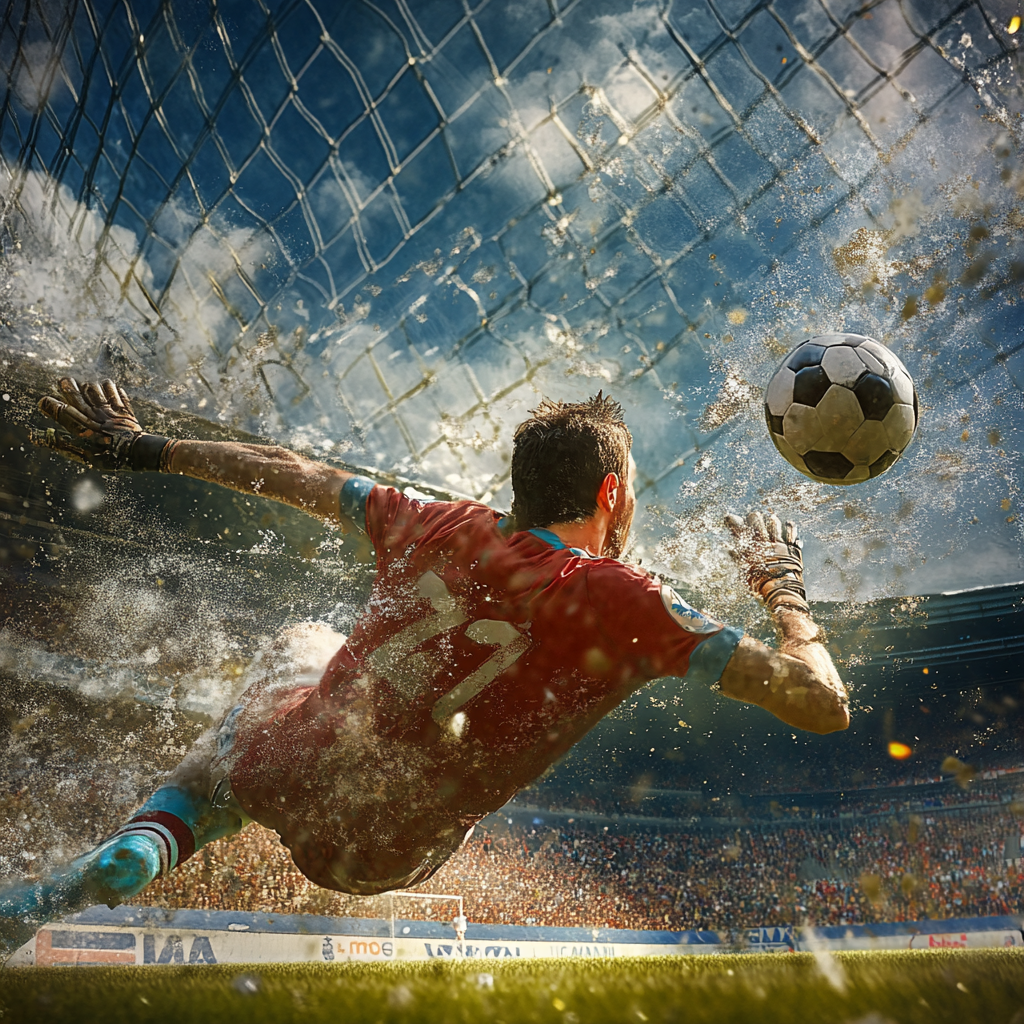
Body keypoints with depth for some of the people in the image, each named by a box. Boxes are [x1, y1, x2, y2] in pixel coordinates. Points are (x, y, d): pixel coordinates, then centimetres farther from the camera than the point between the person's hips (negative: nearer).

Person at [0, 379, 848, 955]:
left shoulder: (446, 528, -3)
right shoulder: (627, 603, -14)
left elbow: (290, 475, 10)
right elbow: (824, 706, -14)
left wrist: (146, 449, 24)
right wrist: (785, 588, 5)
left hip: (283, 771, 1)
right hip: (378, 858, -1)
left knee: (300, 644, 35)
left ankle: (133, 853, 15)